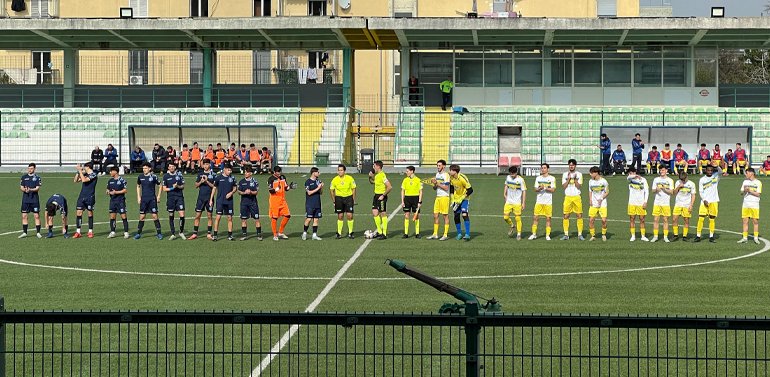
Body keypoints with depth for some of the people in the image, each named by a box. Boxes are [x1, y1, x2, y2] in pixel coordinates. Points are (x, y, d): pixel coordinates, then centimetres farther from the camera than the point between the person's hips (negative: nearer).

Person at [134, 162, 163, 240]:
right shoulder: (140, 177, 4)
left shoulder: (153, 176, -6)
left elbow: (160, 185, 4)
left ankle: (159, 233, 3)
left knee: (154, 216, -5)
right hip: (143, 199, 3)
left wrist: (158, 196, -1)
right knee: (142, 216, 4)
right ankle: (138, 233, 11)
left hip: (152, 199, -3)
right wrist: (138, 197, 11)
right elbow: (138, 186, 18)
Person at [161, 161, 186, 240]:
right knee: (171, 216, 4)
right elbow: (164, 189, 4)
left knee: (182, 215, -8)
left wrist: (178, 186, -11)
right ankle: (173, 234, 14)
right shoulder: (166, 176, 4)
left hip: (179, 197, 0)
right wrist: (172, 188, -11)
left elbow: (183, 186, 10)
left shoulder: (179, 174, 5)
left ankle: (181, 232, 9)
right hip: (170, 197, 0)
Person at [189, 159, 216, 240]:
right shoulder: (200, 174, 11)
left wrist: (207, 181, -15)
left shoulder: (213, 175, 1)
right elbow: (196, 185, 12)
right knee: (197, 215, 0)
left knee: (209, 216, 3)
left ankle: (209, 234, 10)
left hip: (209, 198, -2)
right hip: (201, 197, 2)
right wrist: (201, 182, -7)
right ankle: (195, 233, 3)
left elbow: (214, 186, -4)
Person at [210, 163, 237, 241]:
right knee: (218, 217, -6)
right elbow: (214, 188, 4)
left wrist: (231, 193, -7)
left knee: (230, 218, 4)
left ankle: (230, 235, 12)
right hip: (220, 201, -3)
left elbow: (235, 188, 14)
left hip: (229, 201, 3)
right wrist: (211, 199, 3)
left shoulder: (232, 178, 4)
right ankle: (215, 235, -1)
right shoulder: (218, 177, -3)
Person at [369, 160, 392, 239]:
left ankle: (384, 234, 4)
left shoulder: (382, 175, -18)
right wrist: (370, 177, 10)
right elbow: (372, 182, 30)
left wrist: (383, 195, -20)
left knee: (383, 214, -2)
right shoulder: (376, 175, 10)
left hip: (381, 197, -9)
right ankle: (379, 232, 15)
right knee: (374, 213, 6)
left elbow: (390, 187, -24)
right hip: (376, 196, 9)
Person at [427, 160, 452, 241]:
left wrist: (437, 183, -17)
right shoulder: (437, 174, 14)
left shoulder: (446, 175, -9)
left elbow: (446, 188, -16)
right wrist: (434, 184, -3)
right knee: (435, 215, 6)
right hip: (437, 197, 8)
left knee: (445, 216, -2)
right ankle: (435, 234, 11)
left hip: (444, 197, -8)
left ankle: (446, 235, 2)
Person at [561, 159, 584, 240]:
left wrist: (575, 179, -16)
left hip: (577, 197, -1)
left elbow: (578, 186, -4)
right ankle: (566, 234, 5)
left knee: (579, 215, -3)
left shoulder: (579, 174, 4)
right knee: (566, 216, -2)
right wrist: (569, 178, -11)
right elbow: (564, 186, -2)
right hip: (567, 197, 1)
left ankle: (580, 234, 3)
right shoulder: (565, 174, 7)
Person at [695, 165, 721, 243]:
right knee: (701, 218, -7)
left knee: (712, 219, 3)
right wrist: (704, 200, -9)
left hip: (714, 201, 0)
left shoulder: (716, 176, 5)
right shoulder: (702, 179, 5)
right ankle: (698, 236, -3)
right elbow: (701, 191, 4)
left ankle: (711, 236, 10)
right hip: (704, 201, 0)